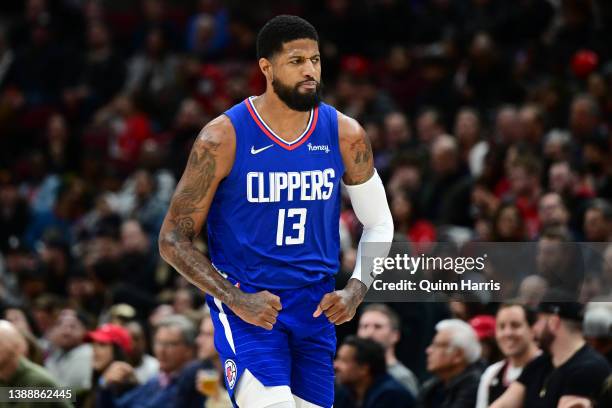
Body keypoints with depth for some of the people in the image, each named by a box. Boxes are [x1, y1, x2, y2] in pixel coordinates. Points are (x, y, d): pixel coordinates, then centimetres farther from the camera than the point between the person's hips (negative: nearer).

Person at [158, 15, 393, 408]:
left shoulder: (345, 135, 0)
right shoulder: (223, 137, -11)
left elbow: (379, 224, 12)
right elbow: (173, 239, -7)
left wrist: (356, 290, -6)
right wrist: (237, 300, -17)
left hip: (316, 305, 5)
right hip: (247, 304, -5)